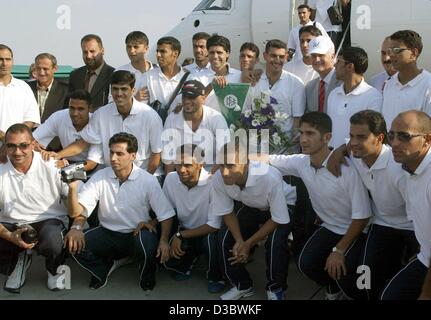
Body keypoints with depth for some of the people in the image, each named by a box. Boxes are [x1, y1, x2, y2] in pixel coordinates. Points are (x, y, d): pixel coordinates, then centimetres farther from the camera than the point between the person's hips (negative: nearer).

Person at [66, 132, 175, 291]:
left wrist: (164, 240, -25)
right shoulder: (100, 177, -6)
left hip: (137, 233, -2)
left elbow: (165, 214, -9)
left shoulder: (148, 180, -10)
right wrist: (72, 189, -32)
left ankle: (146, 278, 2)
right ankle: (103, 267, 13)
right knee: (75, 244, -21)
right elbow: (78, 210, -12)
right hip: (107, 234, 2)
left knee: (149, 245, -36)